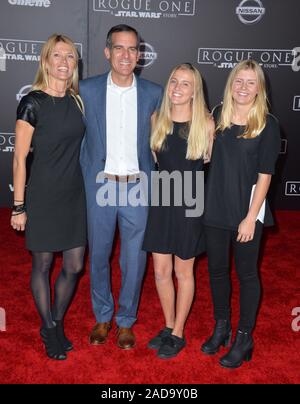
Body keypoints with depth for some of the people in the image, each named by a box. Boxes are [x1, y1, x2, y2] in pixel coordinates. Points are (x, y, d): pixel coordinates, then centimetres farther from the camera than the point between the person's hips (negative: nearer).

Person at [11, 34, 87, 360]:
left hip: (74, 195, 5)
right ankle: (49, 329, 30)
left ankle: (57, 324, 32)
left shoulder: (76, 101, 6)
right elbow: (19, 158, -9)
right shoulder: (32, 103, -10)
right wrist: (18, 207, -9)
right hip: (43, 196, -5)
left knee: (74, 266, 9)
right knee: (42, 265, 9)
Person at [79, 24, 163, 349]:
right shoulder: (87, 90, -1)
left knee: (134, 259, 9)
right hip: (99, 186, 0)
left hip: (138, 188, 0)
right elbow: (78, 138, 3)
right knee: (98, 255, 13)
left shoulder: (153, 93, 1)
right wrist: (82, 183, -1)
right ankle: (102, 317, 34)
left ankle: (126, 320, 30)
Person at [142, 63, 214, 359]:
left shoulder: (205, 124, -9)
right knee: (161, 271, 10)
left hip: (190, 204, -3)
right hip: (161, 202, 4)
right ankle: (168, 327, 32)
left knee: (183, 272, 10)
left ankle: (178, 334, 28)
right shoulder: (158, 121, 1)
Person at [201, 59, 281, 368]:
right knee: (217, 269, 15)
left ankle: (244, 338, 26)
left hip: (246, 210, -4)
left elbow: (264, 175, -9)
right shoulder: (218, 115, 3)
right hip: (215, 208, 4)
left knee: (246, 273, 9)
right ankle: (221, 327, 36)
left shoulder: (267, 124, -8)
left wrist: (251, 217, -13)